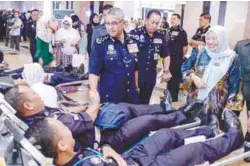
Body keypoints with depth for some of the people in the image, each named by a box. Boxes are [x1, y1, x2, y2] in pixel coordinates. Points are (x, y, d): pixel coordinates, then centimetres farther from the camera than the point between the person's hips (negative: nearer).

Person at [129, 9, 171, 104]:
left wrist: (166, 71, 7)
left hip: (150, 79, 4)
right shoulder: (135, 33, -10)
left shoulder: (161, 36, 5)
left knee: (144, 105, 16)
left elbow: (166, 55, 15)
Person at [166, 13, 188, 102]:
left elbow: (185, 47, -13)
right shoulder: (169, 30, 11)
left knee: (175, 78, 2)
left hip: (176, 59, -7)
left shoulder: (182, 32, -12)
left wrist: (180, 56, -3)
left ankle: (174, 97, 13)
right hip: (168, 57, 8)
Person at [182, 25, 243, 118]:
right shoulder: (200, 52, 2)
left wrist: (230, 108, -6)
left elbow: (234, 84, -3)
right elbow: (185, 67, 9)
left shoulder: (232, 58, -5)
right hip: (195, 100, 3)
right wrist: (193, 77, -11)